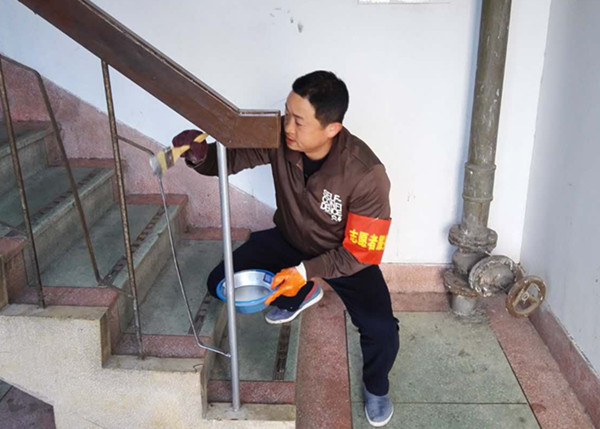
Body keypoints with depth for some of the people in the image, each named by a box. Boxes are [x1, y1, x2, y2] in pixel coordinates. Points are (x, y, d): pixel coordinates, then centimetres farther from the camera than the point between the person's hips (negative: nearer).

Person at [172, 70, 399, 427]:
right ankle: (303, 294, 21)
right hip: (290, 240, 4)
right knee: (220, 283, -5)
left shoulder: (366, 175, -34)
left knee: (383, 333, -24)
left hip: (346, 256, -4)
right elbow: (230, 158, -14)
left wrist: (306, 271, -35)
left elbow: (361, 252, -25)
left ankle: (376, 386, 16)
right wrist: (199, 154, -37)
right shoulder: (279, 139, -25)